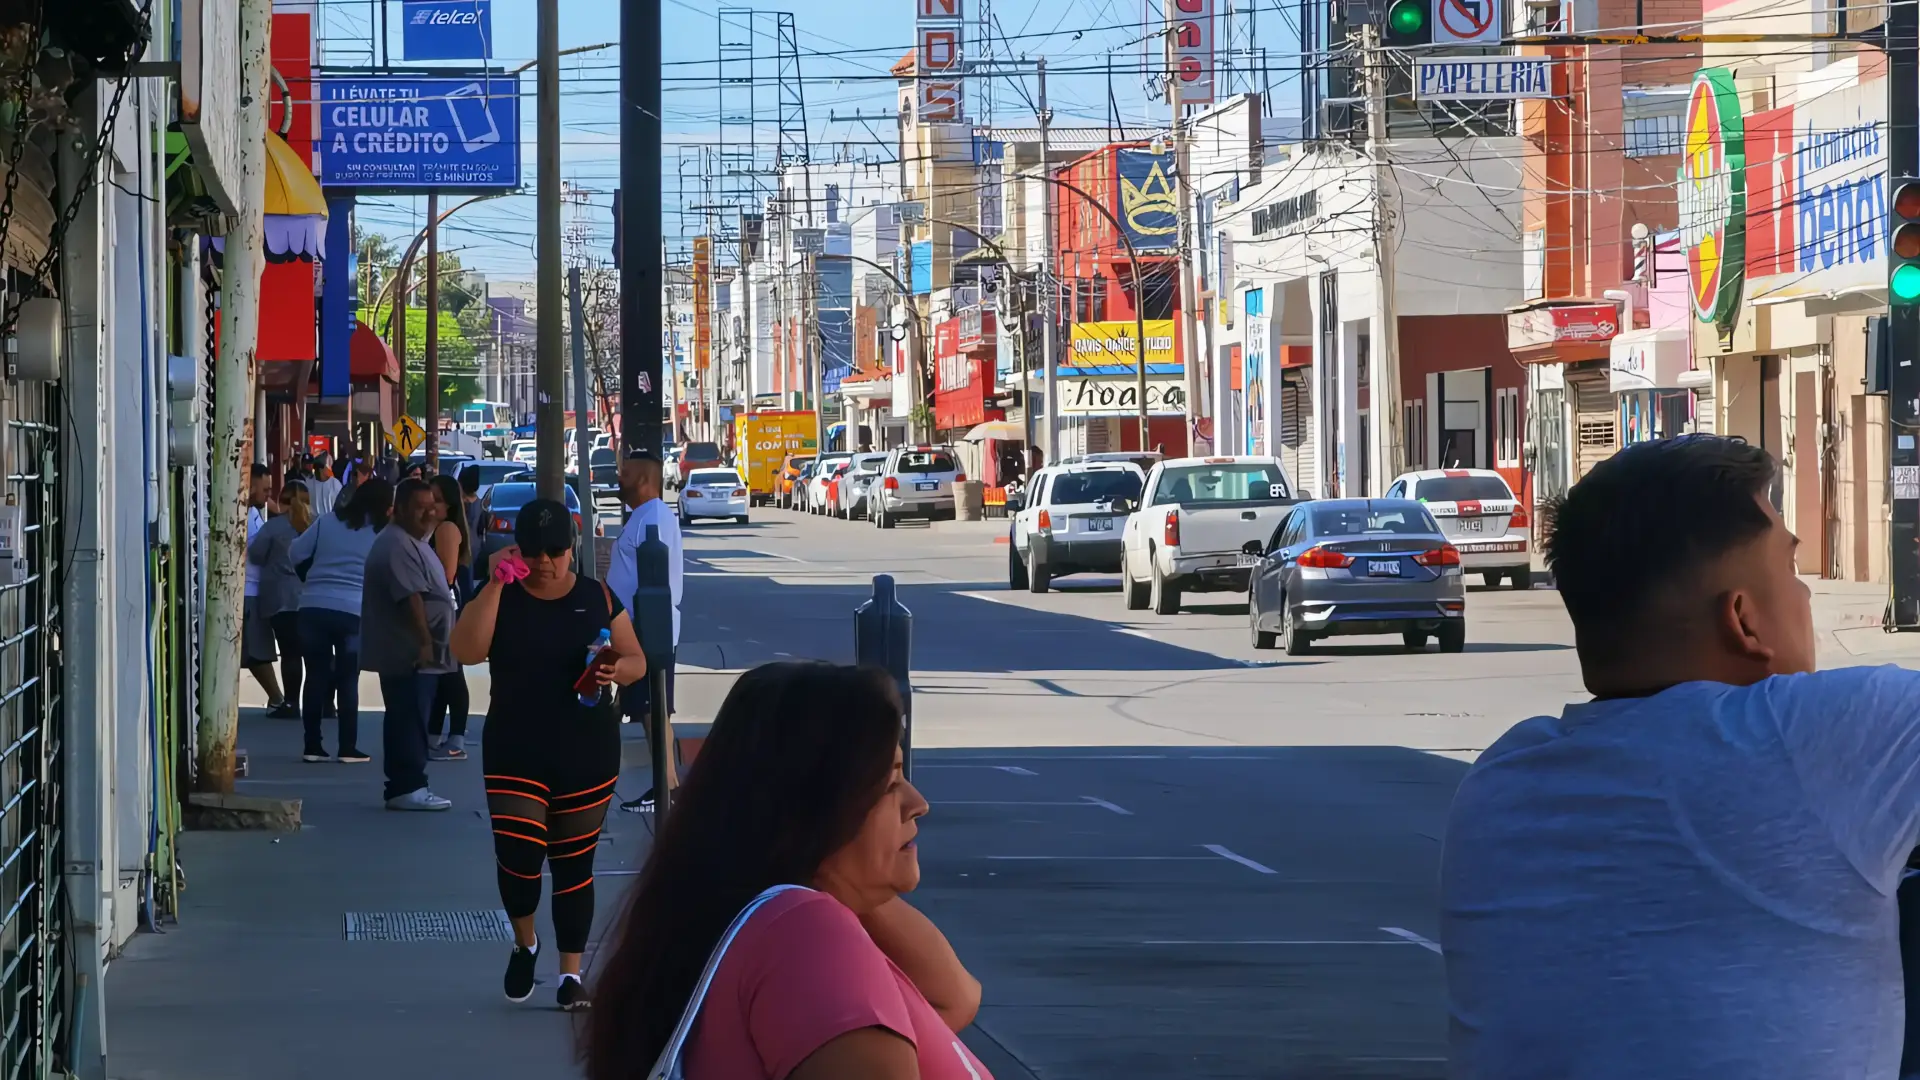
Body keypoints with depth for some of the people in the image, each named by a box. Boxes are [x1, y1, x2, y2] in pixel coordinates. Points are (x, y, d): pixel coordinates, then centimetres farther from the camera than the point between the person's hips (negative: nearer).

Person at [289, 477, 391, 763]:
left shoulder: (327, 522, 6)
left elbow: (296, 555, 5)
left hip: (313, 608, 1)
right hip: (353, 612, -1)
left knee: (316, 677, 7)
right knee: (348, 681, 6)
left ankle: (312, 746, 8)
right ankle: (347, 748, 5)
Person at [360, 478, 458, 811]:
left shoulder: (413, 542, 19)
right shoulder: (397, 545, -17)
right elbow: (411, 597, -24)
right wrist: (425, 642, -27)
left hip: (416, 653, 11)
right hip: (409, 654, -11)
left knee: (408, 721, 13)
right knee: (409, 721, -11)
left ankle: (404, 785, 17)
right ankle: (408, 788, -11)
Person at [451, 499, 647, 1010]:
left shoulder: (598, 598, 4)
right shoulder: (501, 598, 0)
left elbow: (637, 662, 8)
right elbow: (466, 651, -16)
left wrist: (616, 669, -16)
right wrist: (494, 584, -20)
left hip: (586, 756, 1)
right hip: (515, 755, -1)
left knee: (574, 864, 6)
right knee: (518, 855, -13)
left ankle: (571, 973, 15)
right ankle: (525, 942, 17)